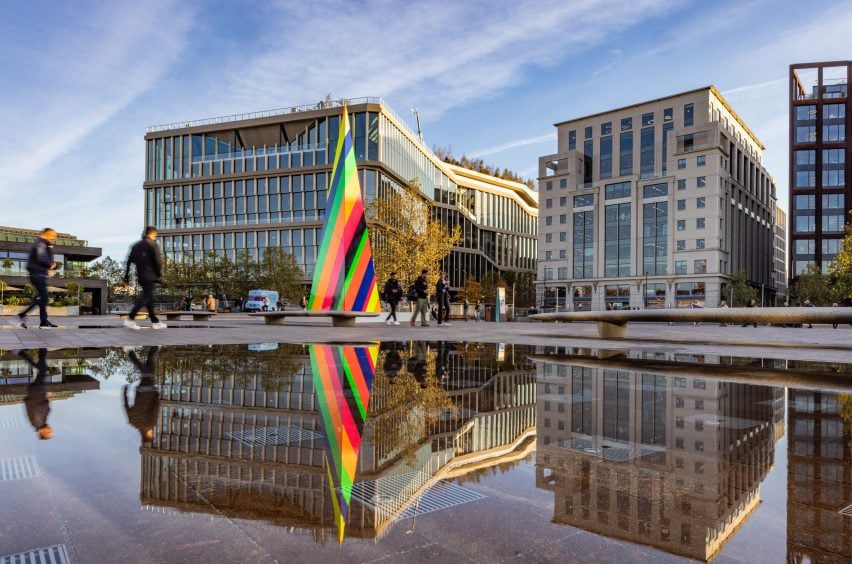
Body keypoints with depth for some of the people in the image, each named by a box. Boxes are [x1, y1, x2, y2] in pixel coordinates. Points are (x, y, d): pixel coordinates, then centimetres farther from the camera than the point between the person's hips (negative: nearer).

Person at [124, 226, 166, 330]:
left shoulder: (136, 245, 15)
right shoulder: (152, 244, -6)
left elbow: (129, 261, 14)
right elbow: (158, 261, -13)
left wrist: (126, 276, 15)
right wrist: (159, 273, -1)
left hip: (140, 276, 8)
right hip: (150, 275, -8)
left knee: (149, 297, 11)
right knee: (146, 297, -7)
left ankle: (155, 321, 13)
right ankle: (130, 319, -15)